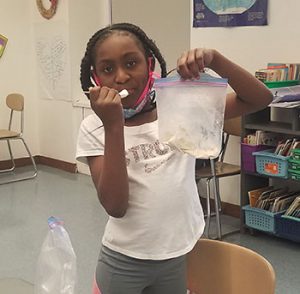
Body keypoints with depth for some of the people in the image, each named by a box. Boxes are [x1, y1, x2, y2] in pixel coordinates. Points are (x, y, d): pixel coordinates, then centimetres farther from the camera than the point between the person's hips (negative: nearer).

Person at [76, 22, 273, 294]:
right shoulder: (94, 128, -8)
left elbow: (260, 99, -7)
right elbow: (115, 206, -18)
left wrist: (214, 59, -22)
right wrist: (114, 126, -24)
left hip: (178, 258, 2)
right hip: (123, 261, -1)